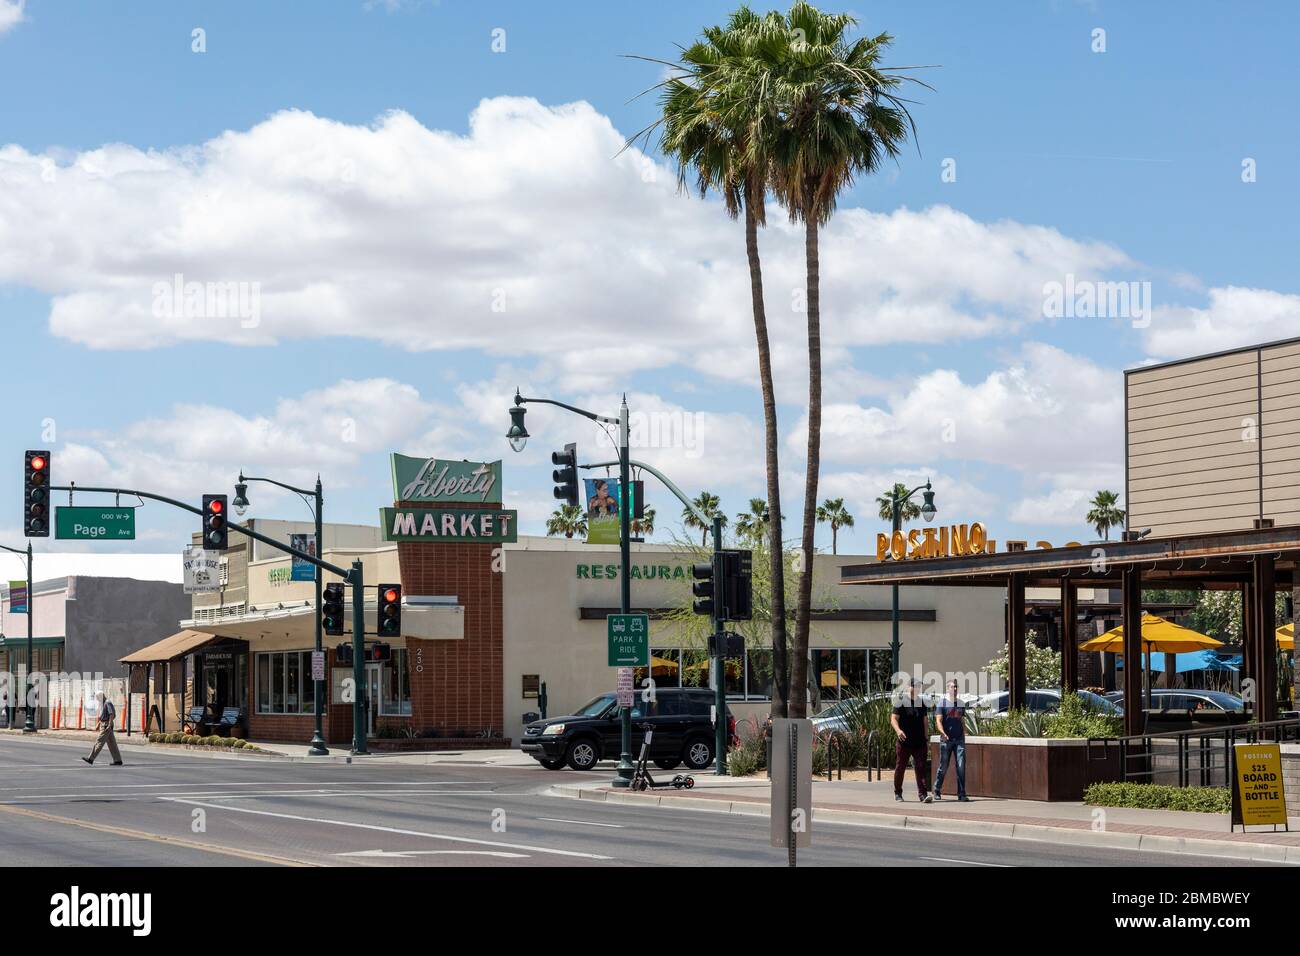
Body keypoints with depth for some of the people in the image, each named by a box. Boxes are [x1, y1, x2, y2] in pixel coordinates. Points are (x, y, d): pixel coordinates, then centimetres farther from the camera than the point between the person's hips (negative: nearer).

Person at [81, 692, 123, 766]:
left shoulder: (108, 703, -12)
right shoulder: (103, 704, 19)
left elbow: (112, 715, -21)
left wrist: (109, 725, -26)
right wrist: (98, 725, 24)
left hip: (106, 726, -10)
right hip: (103, 725, 10)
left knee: (99, 742, -7)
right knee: (112, 744, 7)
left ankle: (91, 759, -7)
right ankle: (118, 760, 5)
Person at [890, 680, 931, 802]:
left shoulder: (921, 703, 13)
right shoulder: (901, 703, -3)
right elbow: (893, 719, -11)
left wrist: (926, 738, 19)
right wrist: (898, 730, -29)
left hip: (919, 742, 3)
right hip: (904, 742, -3)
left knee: (921, 768, -7)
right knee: (900, 768, 7)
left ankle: (923, 794, -12)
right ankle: (898, 793, 21)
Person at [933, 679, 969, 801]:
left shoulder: (961, 704, 14)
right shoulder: (942, 703, 0)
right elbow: (938, 721, -9)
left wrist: (964, 737, 14)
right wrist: (943, 733, -26)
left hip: (959, 740, 3)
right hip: (946, 740, -3)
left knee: (961, 766, -7)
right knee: (943, 767, 4)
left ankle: (961, 794, -6)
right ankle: (937, 790, 22)